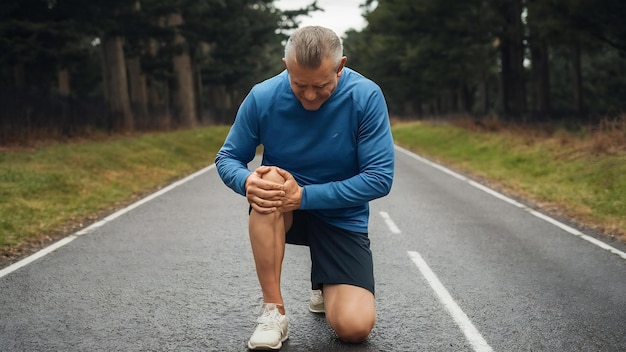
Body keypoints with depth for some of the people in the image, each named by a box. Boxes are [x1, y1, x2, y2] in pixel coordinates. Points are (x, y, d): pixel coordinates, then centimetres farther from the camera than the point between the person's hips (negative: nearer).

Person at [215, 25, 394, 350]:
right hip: (281, 212, 1)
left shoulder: (366, 97, -18)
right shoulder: (263, 97, -14)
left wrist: (304, 195, -28)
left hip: (341, 216, -1)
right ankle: (273, 310, -22)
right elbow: (227, 158, -4)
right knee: (268, 181, -36)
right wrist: (247, 181, -29)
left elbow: (380, 178, -19)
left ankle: (325, 287, 20)